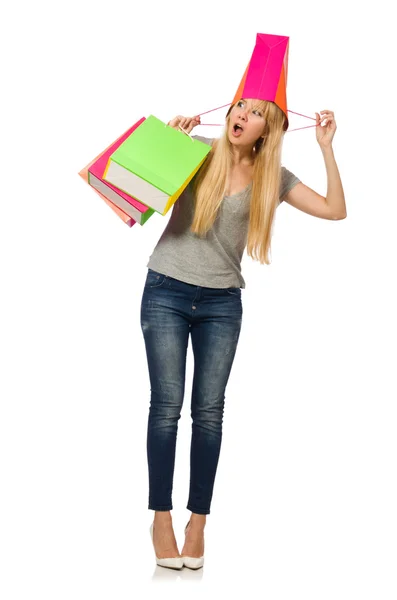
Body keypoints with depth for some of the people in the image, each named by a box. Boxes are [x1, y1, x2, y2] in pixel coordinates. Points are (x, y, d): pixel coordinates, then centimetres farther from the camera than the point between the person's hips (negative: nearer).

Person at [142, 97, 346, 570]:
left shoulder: (271, 176, 3)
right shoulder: (197, 150, -3)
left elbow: (335, 210, 0)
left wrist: (326, 147, -5)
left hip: (222, 304, 2)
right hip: (167, 293, -2)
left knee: (209, 410, 2)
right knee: (167, 405, -3)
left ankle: (198, 522, 10)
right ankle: (161, 517, 7)